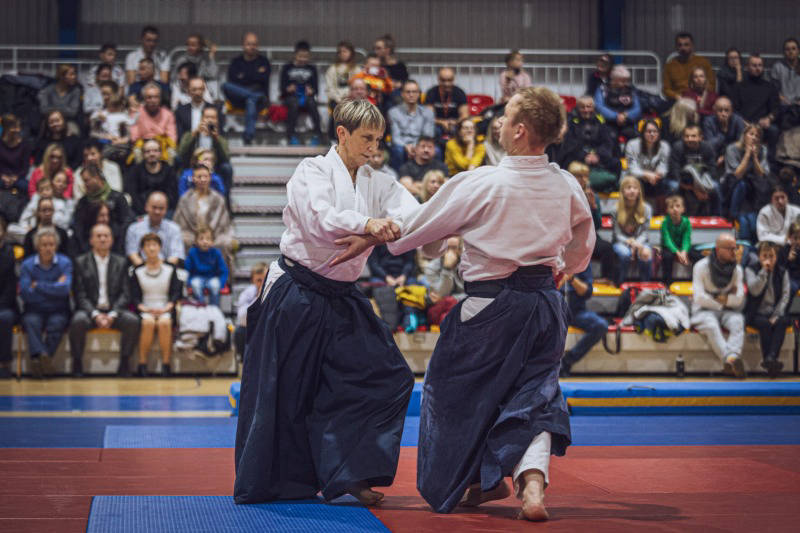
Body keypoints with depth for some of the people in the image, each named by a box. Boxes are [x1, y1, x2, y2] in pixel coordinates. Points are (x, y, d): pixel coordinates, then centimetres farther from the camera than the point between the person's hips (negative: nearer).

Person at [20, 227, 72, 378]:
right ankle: (43, 358, -48)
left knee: (57, 322, -33)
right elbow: (25, 294, -9)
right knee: (31, 321, -32)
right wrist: (53, 288, -9)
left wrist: (38, 286, -9)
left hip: (58, 311, 0)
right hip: (35, 310, 0)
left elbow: (64, 289, -15)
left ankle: (38, 360, -32)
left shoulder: (65, 263, 2)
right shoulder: (27, 265, 4)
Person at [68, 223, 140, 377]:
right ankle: (77, 363, -17)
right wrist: (95, 314, -16)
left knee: (133, 321, -28)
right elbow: (80, 295, -1)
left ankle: (124, 363, -14)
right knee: (78, 321, -34)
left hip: (114, 311, 1)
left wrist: (113, 314, -12)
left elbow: (124, 294, 5)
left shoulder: (121, 262, 12)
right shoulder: (81, 262, 7)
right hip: (89, 310, -1)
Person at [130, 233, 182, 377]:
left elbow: (176, 293, 4)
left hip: (165, 310, 0)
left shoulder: (170, 269, 11)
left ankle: (166, 364, -32)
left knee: (164, 322, -35)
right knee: (148, 322, -35)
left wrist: (166, 308, -13)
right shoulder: (137, 271, 11)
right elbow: (134, 296, 5)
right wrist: (144, 308, -14)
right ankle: (142, 364, -31)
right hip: (145, 310, 0)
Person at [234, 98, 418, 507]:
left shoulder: (376, 182, 9)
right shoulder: (312, 171, -8)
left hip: (341, 300, 6)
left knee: (387, 377, 0)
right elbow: (319, 218, -27)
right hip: (295, 296, -6)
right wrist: (366, 224, -42)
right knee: (281, 391, -1)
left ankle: (347, 474, 5)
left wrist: (393, 223, -32)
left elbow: (408, 208, -10)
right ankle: (266, 483, 14)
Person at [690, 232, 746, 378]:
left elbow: (739, 299, -1)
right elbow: (699, 297, -11)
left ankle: (732, 357, -52)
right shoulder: (701, 266, -5)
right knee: (711, 326, -36)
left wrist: (718, 298, -11)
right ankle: (731, 360, -53)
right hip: (704, 311, -3)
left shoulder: (737, 269, 5)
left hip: (727, 311, 3)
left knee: (737, 322, -31)